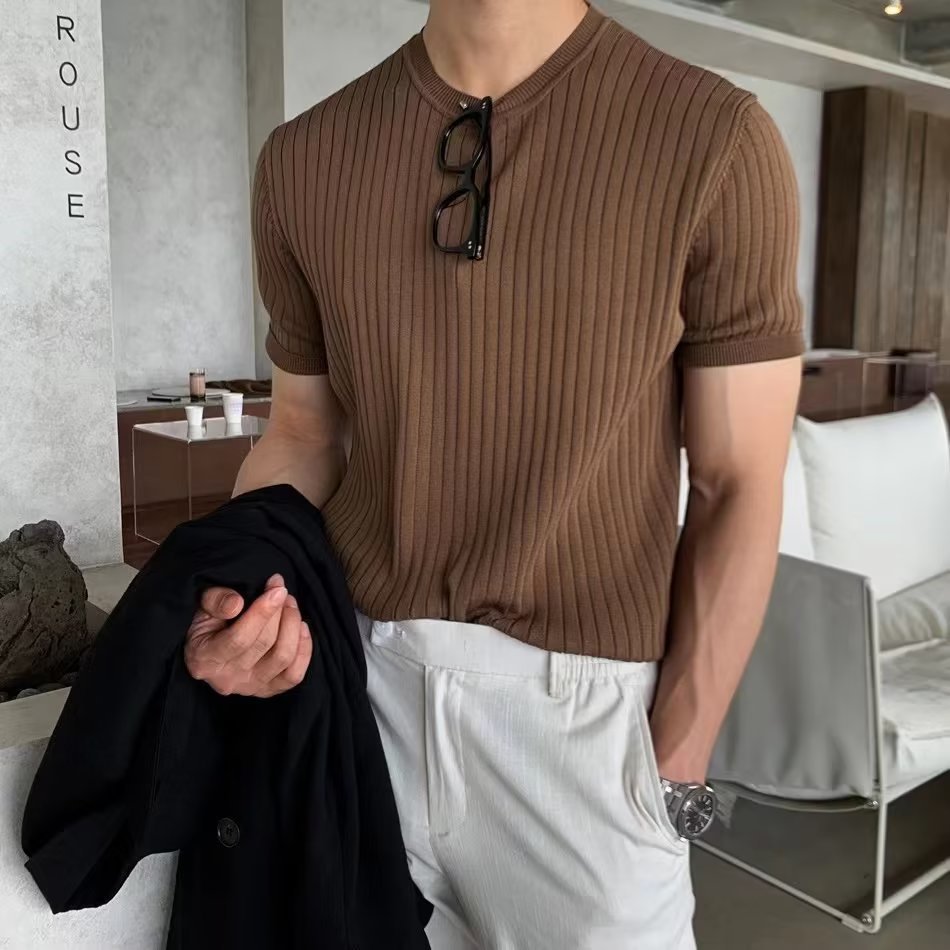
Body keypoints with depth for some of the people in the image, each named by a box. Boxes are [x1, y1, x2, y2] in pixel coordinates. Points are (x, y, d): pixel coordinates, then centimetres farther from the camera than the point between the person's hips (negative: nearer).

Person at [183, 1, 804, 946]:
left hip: (581, 704, -2)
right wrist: (238, 592, -10)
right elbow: (302, 433, 9)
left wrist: (678, 761, -7)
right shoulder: (303, 160, 1)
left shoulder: (713, 137, -10)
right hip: (357, 679, 3)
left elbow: (738, 488, -7)